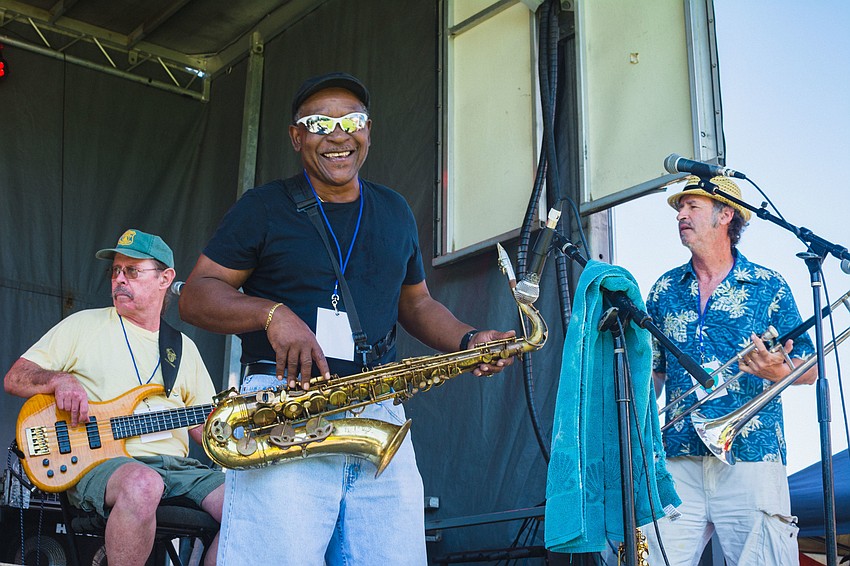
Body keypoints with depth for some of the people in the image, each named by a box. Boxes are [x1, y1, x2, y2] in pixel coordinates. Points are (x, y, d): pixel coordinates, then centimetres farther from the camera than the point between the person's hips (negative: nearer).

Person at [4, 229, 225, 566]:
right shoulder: (84, 325, 11)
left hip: (174, 464, 4)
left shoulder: (184, 348, 21)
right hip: (99, 463, -4)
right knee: (142, 484, -41)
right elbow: (14, 379, 8)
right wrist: (59, 380, -13)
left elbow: (206, 427, 21)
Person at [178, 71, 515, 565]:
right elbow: (195, 297, 3)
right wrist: (273, 313, -16)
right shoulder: (264, 207, 6)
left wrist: (468, 341, 8)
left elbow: (415, 302, 28)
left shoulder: (395, 212, 20)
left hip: (380, 415, 4)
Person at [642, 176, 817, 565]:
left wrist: (777, 371, -15)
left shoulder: (768, 287, 5)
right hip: (678, 461, 2)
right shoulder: (664, 291, 14)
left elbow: (809, 370, 7)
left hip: (751, 460, -2)